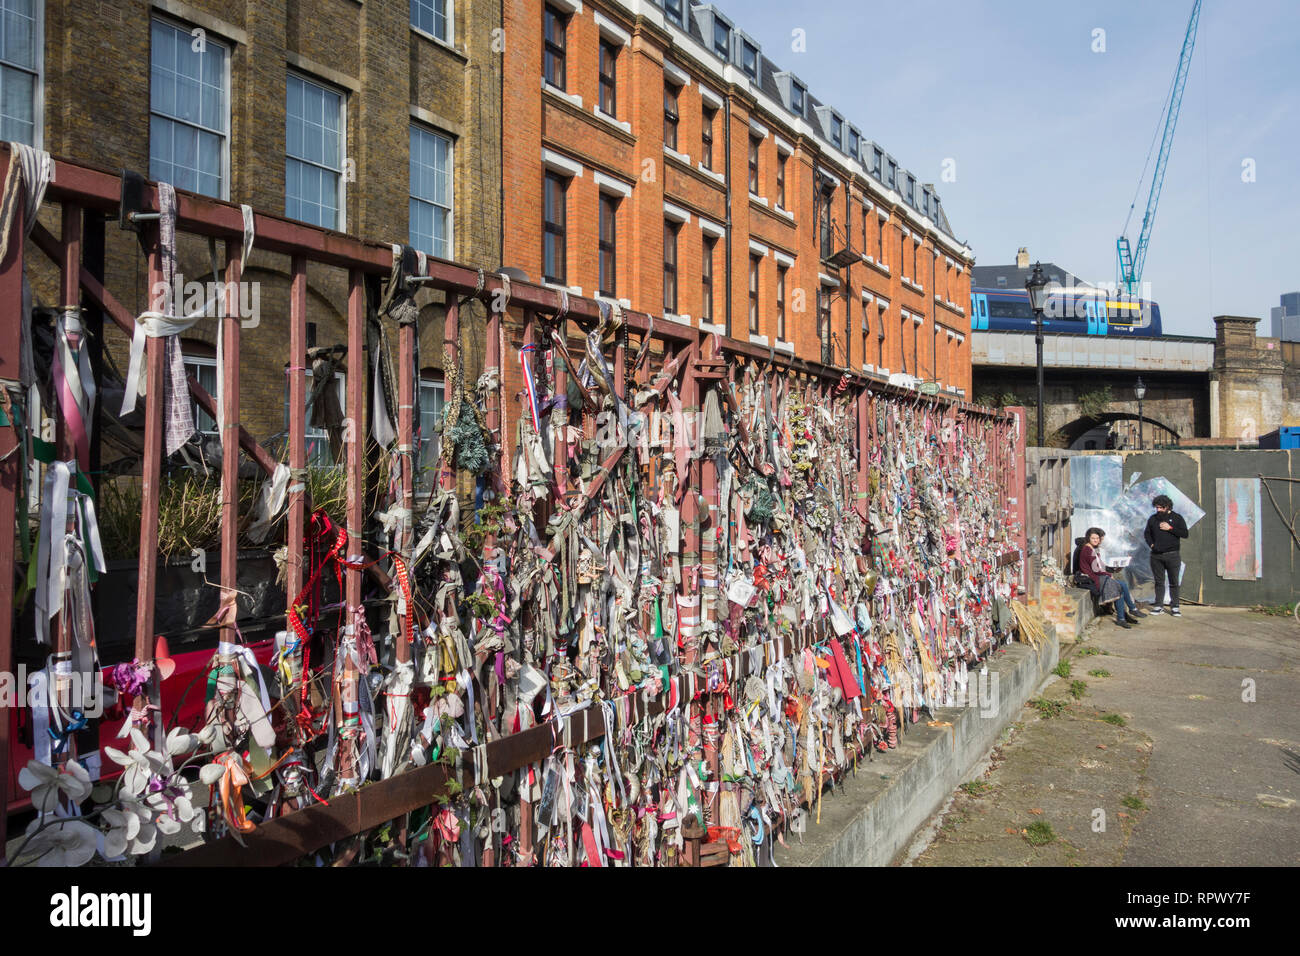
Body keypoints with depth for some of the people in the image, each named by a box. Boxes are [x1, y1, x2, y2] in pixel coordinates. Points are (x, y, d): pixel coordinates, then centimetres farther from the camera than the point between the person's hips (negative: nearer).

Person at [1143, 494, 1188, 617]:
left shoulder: (1177, 518, 2)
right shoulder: (1152, 519, 10)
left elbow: (1185, 533, -4)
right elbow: (1147, 533, 20)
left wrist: (1170, 528, -13)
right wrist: (1151, 544, 4)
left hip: (1172, 555, -3)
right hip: (1156, 556, 3)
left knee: (1174, 582, 0)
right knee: (1159, 582, 6)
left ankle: (1174, 607, 5)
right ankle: (1159, 606, 10)